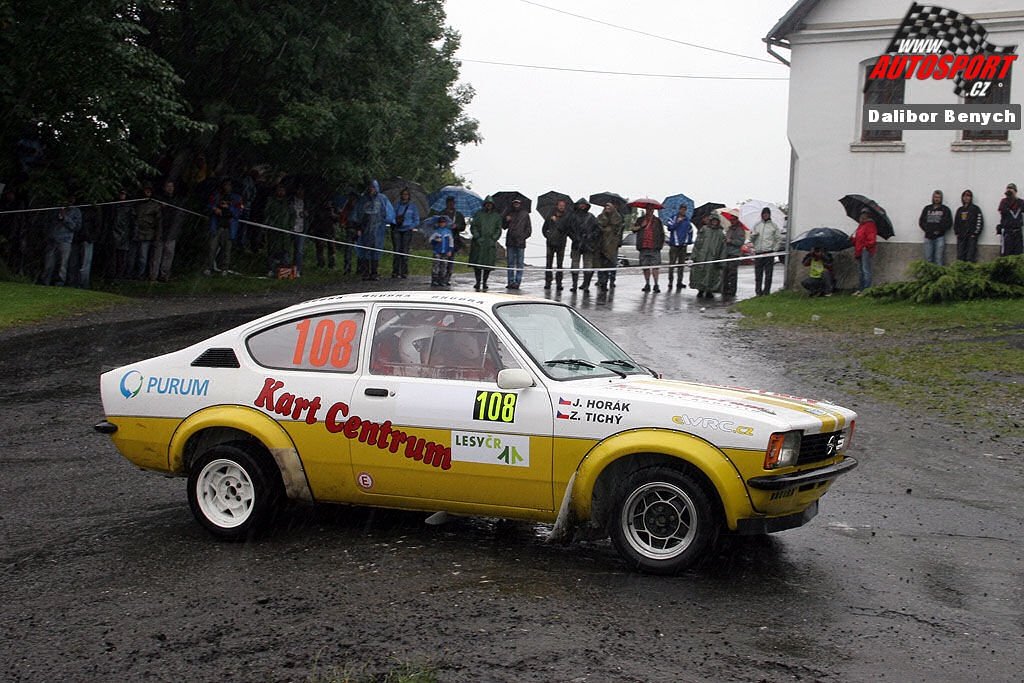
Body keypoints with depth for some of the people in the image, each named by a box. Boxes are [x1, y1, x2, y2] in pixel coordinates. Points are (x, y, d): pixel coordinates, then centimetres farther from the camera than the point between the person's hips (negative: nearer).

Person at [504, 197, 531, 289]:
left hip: (520, 242, -3)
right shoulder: (510, 214, 15)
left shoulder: (525, 214, 8)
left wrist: (523, 237, -7)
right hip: (510, 242, 3)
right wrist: (506, 221, -3)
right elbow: (504, 227, 16)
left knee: (519, 263, -2)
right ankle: (511, 281, 6)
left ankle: (517, 282, -2)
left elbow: (529, 230, 7)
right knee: (510, 263, 4)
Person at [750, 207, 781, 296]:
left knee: (768, 273, -3)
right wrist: (754, 235, -6)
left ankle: (766, 291, 1)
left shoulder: (774, 225, 9)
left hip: (769, 252, -2)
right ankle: (758, 291, 6)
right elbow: (751, 238, 16)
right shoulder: (756, 225, 14)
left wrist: (774, 249, 0)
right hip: (758, 252, 2)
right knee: (758, 273, 1)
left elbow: (779, 239, 10)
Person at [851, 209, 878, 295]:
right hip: (859, 251, 10)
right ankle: (860, 289, 23)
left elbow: (871, 238, -14)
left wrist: (867, 246, -19)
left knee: (866, 271, -11)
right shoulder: (861, 225, 22)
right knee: (860, 271, 15)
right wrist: (853, 240, 9)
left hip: (865, 250, -10)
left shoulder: (870, 225, -6)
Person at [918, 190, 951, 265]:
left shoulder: (945, 209, 5)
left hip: (939, 237, -3)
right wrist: (927, 229, -3)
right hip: (928, 237, 3)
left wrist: (939, 231, -10)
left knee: (938, 259, -6)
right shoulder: (927, 209, 14)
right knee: (928, 258, 3)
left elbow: (949, 223, -1)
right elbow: (921, 221, 12)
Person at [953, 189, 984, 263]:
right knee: (960, 256, 1)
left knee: (970, 257, -12)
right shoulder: (960, 210, 20)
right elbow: (956, 223, 23)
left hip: (971, 236, -5)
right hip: (961, 237, 5)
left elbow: (979, 222, -3)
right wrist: (957, 233, 9)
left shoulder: (975, 208, 4)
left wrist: (975, 233, -10)